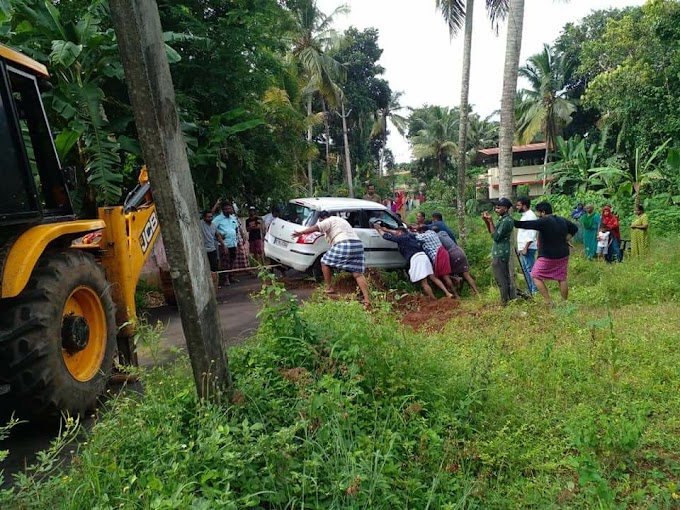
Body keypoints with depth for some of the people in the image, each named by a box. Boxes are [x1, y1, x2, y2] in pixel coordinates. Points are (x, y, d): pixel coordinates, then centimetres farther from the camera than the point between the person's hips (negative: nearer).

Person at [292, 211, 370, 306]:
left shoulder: (330, 220, 5)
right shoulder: (340, 220, 32)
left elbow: (315, 228, -7)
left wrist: (301, 232, -6)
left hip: (344, 246, -8)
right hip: (358, 245, 8)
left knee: (325, 262, 11)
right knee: (358, 274, 3)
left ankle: (329, 288, 14)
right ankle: (367, 298, -9)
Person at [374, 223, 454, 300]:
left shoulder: (401, 238, 3)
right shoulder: (409, 235, 25)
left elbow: (387, 236, 6)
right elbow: (397, 232, 40)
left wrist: (379, 229, 20)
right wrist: (386, 229, 43)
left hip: (416, 259, -8)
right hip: (423, 256, 8)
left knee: (424, 283, -7)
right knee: (433, 277, 10)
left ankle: (434, 301, -9)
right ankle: (448, 293, 2)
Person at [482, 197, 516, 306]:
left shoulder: (506, 221, -18)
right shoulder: (503, 219, 13)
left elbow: (495, 236, -21)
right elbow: (491, 231, 18)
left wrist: (490, 221, -19)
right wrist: (486, 221, 4)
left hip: (499, 253, -10)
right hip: (501, 252, 10)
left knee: (501, 279, -1)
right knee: (506, 277, 18)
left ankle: (504, 302, 7)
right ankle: (512, 297, 27)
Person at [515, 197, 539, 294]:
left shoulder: (530, 216, -14)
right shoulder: (525, 215, 17)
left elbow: (531, 235, -21)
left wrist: (526, 248, -24)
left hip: (528, 248, -10)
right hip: (523, 248, 10)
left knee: (530, 269, -6)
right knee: (525, 269, 14)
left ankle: (534, 290, 0)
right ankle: (530, 289, 21)